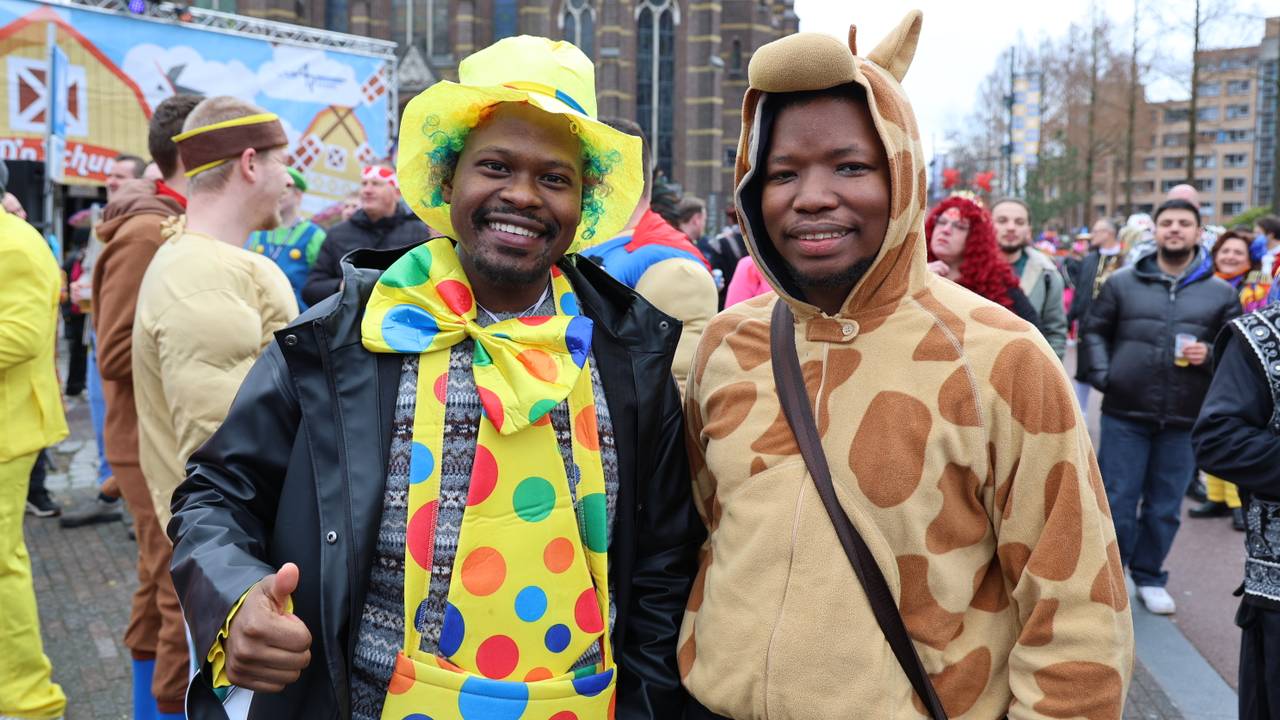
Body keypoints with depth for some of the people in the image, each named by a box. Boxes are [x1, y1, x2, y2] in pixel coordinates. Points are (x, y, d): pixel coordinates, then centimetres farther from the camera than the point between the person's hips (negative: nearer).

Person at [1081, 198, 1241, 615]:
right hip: (1125, 414, -1)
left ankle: (1149, 577, 28)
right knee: (1117, 502, 3)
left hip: (1183, 421, 1)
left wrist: (1210, 355, -11)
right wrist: (1102, 375, -4)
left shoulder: (1220, 293, 6)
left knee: (1165, 507, 11)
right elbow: (1095, 330, 10)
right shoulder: (1122, 282, 5)